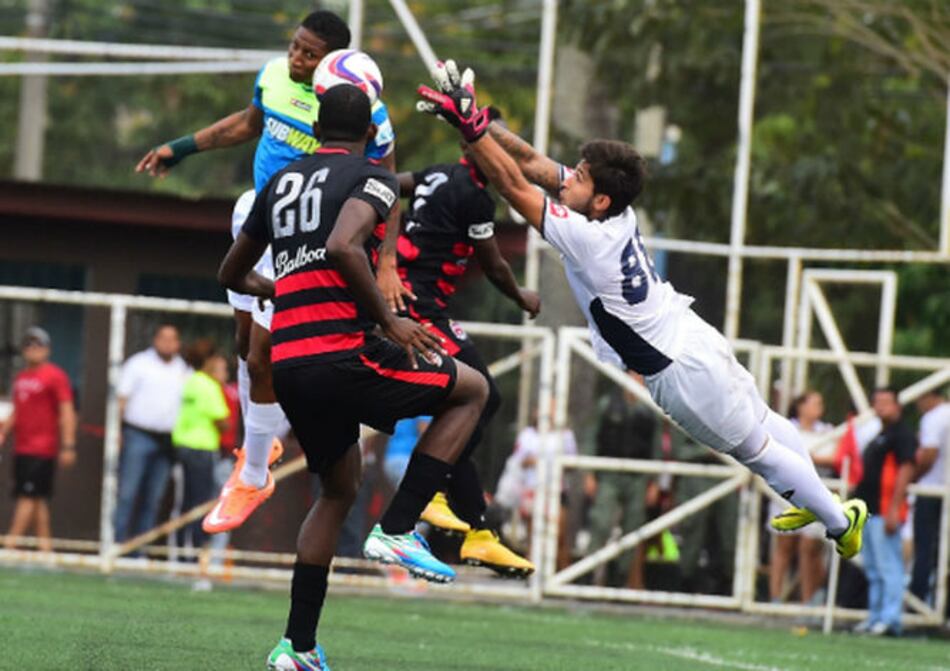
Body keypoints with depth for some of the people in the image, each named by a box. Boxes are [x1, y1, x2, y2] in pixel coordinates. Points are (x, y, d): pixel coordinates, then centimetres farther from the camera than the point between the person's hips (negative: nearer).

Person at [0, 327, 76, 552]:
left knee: (29, 496, -12)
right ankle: (45, 545, 10)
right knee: (37, 500, 8)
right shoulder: (20, 378, 17)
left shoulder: (55, 376, -6)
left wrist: (68, 446, -17)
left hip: (42, 449, -8)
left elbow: (67, 413, -10)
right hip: (21, 447, 8)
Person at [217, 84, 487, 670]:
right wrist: (388, 321, -12)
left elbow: (233, 274, 31)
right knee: (472, 390, 13)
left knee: (339, 491, 25)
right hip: (340, 354, -7)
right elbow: (343, 246, -21)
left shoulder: (281, 183, 21)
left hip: (288, 368, 7)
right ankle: (397, 530, 0)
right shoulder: (372, 178, -1)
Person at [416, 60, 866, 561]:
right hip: (692, 341, 8)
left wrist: (470, 129, -35)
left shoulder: (587, 238, -32)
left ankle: (839, 521, 29)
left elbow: (514, 186, -33)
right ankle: (815, 499, 47)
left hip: (679, 372, -8)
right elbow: (529, 161, -7)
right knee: (758, 421, 26)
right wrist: (476, 118, -15)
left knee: (755, 447, 12)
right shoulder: (612, 209, -10)